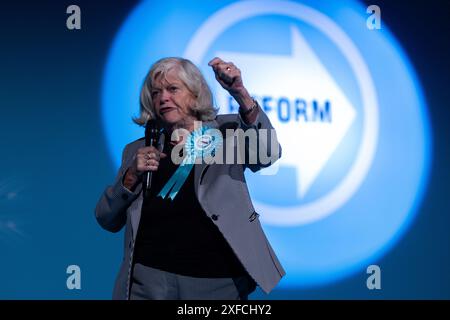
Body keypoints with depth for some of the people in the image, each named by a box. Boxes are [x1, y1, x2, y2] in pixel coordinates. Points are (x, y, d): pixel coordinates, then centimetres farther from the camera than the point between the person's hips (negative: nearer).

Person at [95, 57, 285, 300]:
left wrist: (239, 93, -28)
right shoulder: (138, 150, 10)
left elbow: (268, 153, -17)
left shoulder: (226, 131, 3)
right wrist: (132, 175, -7)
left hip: (218, 282, -1)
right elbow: (108, 220, 9)